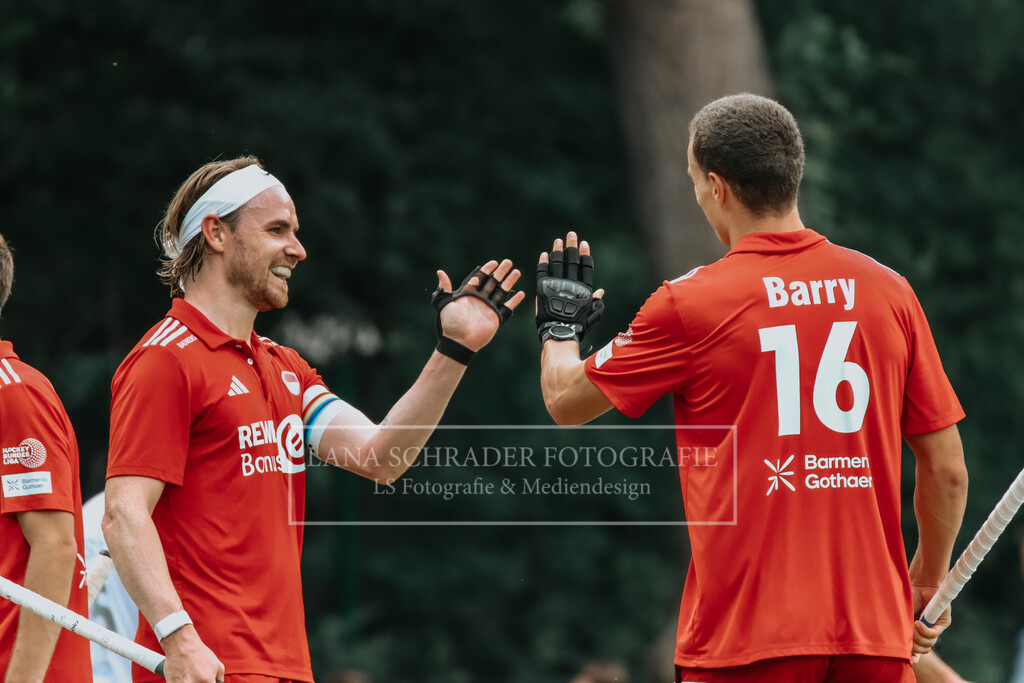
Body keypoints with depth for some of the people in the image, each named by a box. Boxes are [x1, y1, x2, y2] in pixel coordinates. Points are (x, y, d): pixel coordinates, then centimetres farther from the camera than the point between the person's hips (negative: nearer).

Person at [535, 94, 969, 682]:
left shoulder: (690, 305, -4)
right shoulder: (889, 291, 4)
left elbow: (566, 403, 10)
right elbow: (947, 469, 8)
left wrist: (559, 325, 32)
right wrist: (927, 587, 23)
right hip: (876, 632, 3)